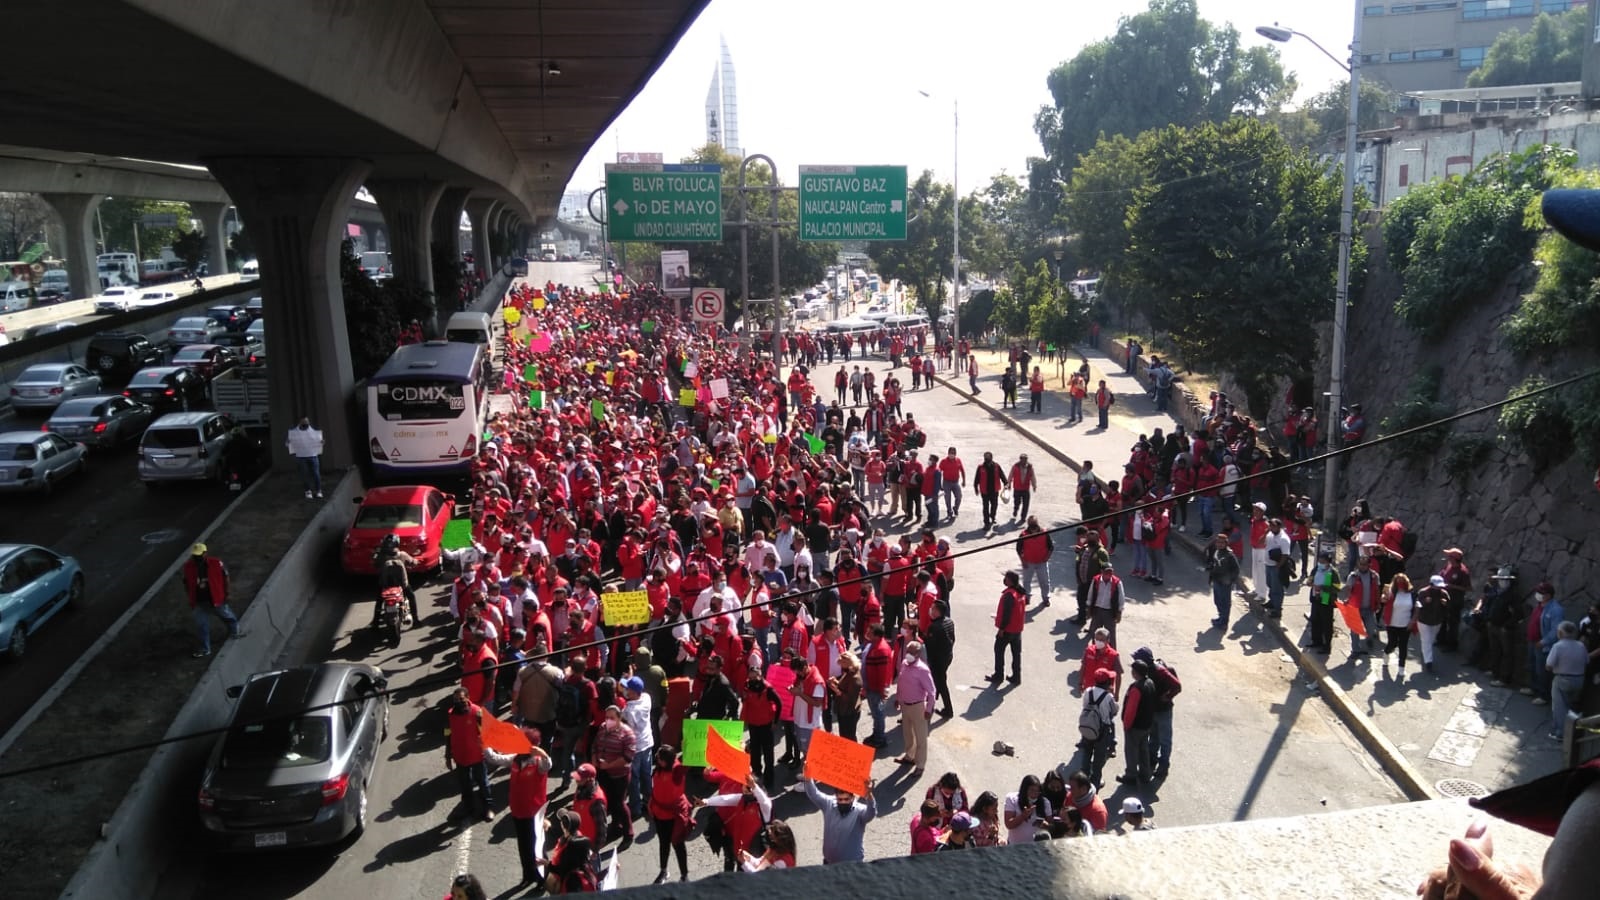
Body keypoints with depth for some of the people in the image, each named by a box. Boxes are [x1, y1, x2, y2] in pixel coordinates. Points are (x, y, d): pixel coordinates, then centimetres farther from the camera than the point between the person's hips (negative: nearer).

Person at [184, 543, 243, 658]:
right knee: (201, 625, 10)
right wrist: (191, 599, 8)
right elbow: (186, 583, 6)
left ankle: (235, 631, 49)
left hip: (216, 599, -2)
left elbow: (225, 577, -4)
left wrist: (226, 594, -1)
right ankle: (205, 649, 25)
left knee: (228, 616, 20)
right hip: (200, 602, 2)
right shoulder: (188, 567, -10)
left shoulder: (216, 563, -18)